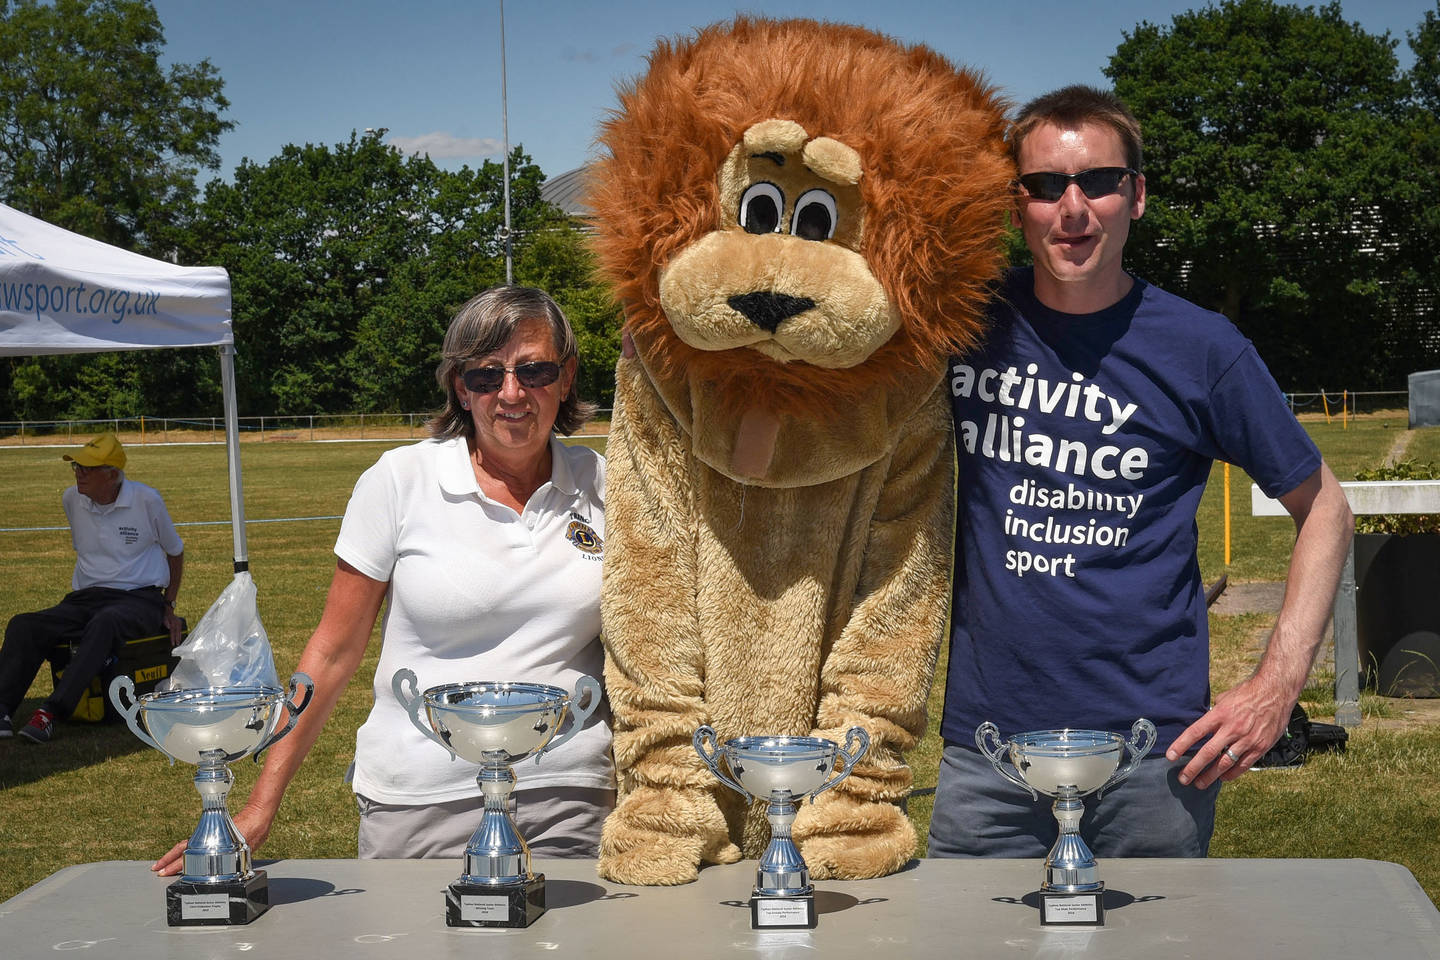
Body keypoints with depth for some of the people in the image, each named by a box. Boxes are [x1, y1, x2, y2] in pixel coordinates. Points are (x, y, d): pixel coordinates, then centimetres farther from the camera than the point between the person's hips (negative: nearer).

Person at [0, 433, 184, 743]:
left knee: (104, 623, -40)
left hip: (140, 599, -5)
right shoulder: (72, 499, 8)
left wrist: (169, 606, 9)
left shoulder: (147, 500, -3)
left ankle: (51, 713, -50)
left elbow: (175, 552, 12)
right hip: (86, 599, 5)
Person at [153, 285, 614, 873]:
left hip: (569, 799, 2)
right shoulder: (401, 480, -4)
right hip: (419, 800, -1)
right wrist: (261, 807, -2)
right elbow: (334, 651, 0)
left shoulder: (601, 483, 2)